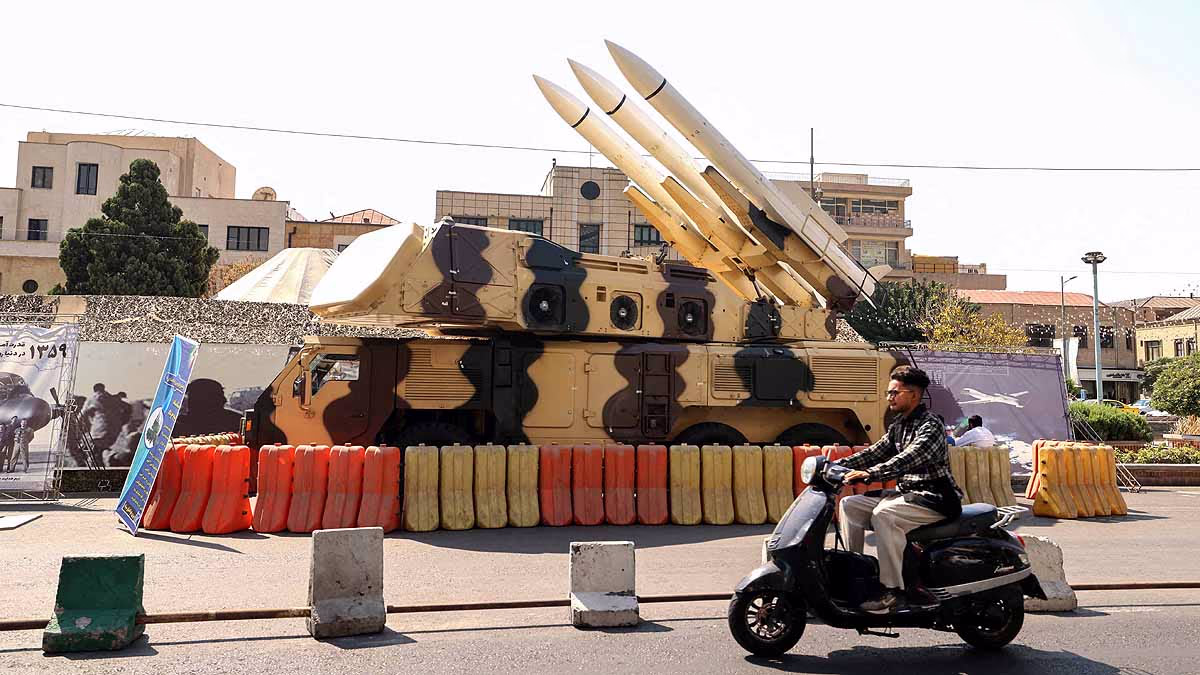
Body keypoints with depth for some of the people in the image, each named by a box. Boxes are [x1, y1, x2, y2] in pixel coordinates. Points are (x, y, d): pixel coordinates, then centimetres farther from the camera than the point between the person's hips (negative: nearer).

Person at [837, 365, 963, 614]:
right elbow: (875, 452, 11)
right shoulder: (899, 425, 14)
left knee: (884, 514, -33)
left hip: (935, 500, -9)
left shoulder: (931, 426, -15)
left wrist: (869, 474, -42)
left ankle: (893, 590, -28)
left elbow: (907, 460, -31)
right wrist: (838, 465, -3)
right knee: (849, 505, 0)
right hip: (906, 494, 9)